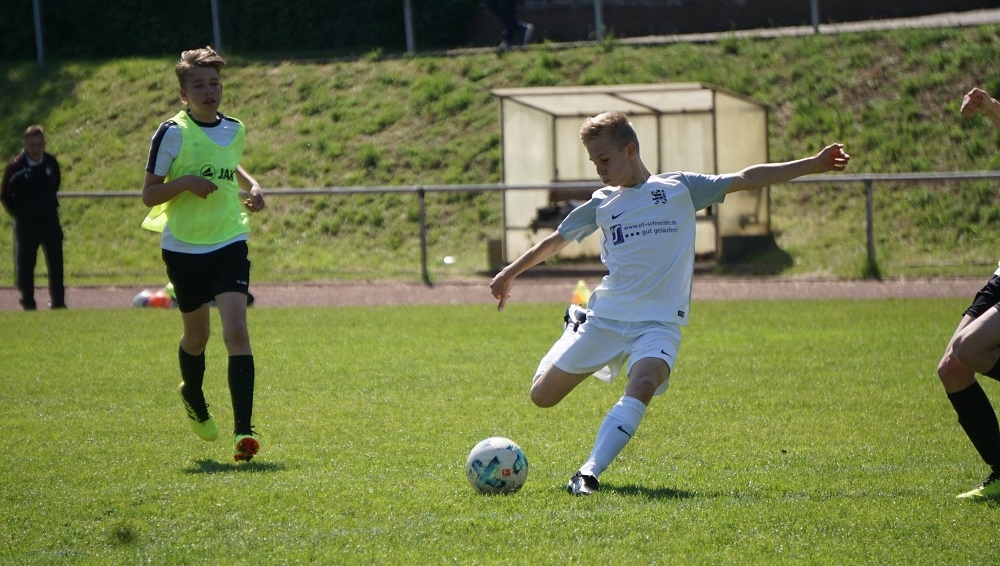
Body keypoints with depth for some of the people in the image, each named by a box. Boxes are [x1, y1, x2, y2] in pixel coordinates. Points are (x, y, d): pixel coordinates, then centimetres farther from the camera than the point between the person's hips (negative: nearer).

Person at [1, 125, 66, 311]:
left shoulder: (51, 162, -2)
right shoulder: (15, 166, -12)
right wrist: (18, 214, 0)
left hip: (50, 220, 3)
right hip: (26, 224, -3)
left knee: (56, 262, 4)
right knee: (25, 264, 1)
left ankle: (58, 301, 14)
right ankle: (27, 301, 14)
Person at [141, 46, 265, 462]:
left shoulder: (235, 130, 6)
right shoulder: (172, 134, -8)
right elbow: (149, 194, -7)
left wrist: (251, 186, 11)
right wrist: (186, 182, -23)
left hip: (230, 243, 2)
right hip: (184, 247, -2)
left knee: (236, 330, -16)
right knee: (197, 335, 14)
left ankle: (243, 430, -21)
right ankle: (193, 397, 47)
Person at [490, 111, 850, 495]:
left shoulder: (679, 188, 4)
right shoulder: (602, 204, 10)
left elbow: (746, 179, 3)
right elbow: (557, 240, 24)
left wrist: (813, 164, 0)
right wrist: (510, 273, 33)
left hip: (658, 322, -3)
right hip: (604, 318, 3)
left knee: (643, 385, -34)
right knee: (542, 397, 5)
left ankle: (590, 473, -36)